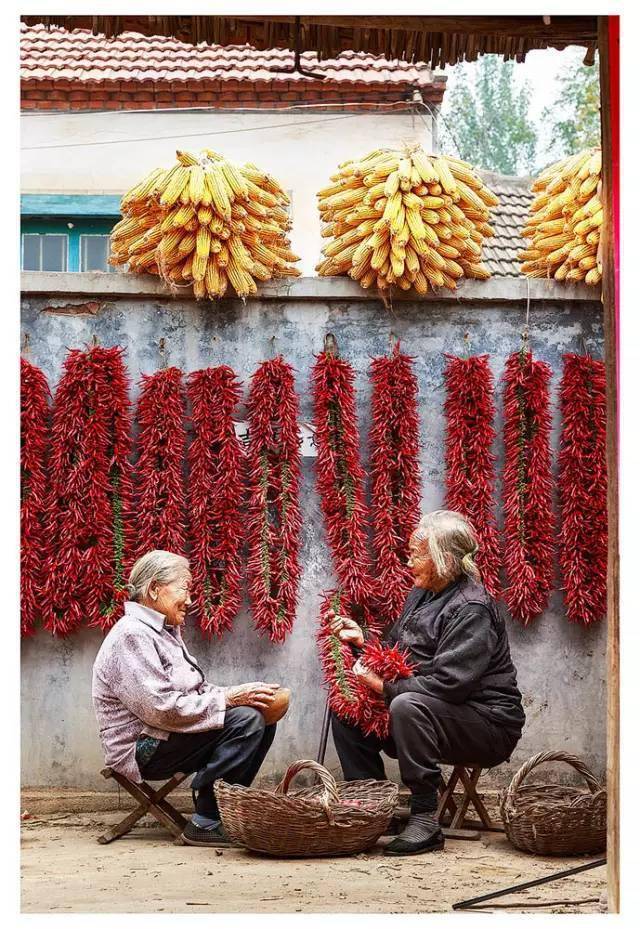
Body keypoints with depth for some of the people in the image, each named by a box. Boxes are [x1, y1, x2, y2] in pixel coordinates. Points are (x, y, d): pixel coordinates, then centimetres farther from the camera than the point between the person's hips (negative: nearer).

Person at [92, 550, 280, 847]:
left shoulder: (165, 631, 17)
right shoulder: (131, 635, -17)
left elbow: (195, 690, 18)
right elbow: (162, 708, -24)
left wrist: (234, 694, -1)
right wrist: (227, 698, -20)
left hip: (164, 737, 10)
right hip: (143, 750, -10)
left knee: (262, 718, 5)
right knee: (245, 719, -23)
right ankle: (206, 822, -21)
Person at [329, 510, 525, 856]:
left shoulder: (472, 609, -18)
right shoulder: (421, 595, 11)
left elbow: (450, 682, -27)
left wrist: (386, 686, -23)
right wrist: (362, 640, 0)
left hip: (488, 722, -9)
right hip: (430, 711, 9)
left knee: (408, 707, -36)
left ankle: (425, 821, -31)